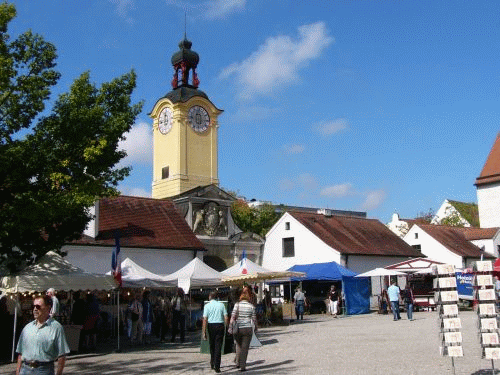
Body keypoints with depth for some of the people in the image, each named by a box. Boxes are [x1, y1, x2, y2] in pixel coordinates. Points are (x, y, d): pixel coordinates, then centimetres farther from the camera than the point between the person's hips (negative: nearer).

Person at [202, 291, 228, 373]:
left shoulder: (207, 306, -1)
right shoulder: (221, 305, 3)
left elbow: (205, 319, -7)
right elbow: (226, 318, -1)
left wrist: (204, 332, -6)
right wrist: (226, 327, 9)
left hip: (211, 326, 0)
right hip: (220, 325, 0)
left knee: (212, 346, 17)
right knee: (218, 346, 1)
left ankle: (212, 364, 27)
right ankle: (217, 367, -4)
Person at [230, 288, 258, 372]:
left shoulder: (237, 305, -3)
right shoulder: (251, 306, -3)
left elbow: (233, 316, -9)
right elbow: (254, 318, 1)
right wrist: (255, 327, 17)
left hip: (238, 328, 1)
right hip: (248, 328, -1)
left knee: (239, 346, 21)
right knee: (245, 348, 5)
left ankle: (238, 363, 29)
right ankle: (242, 366, 3)